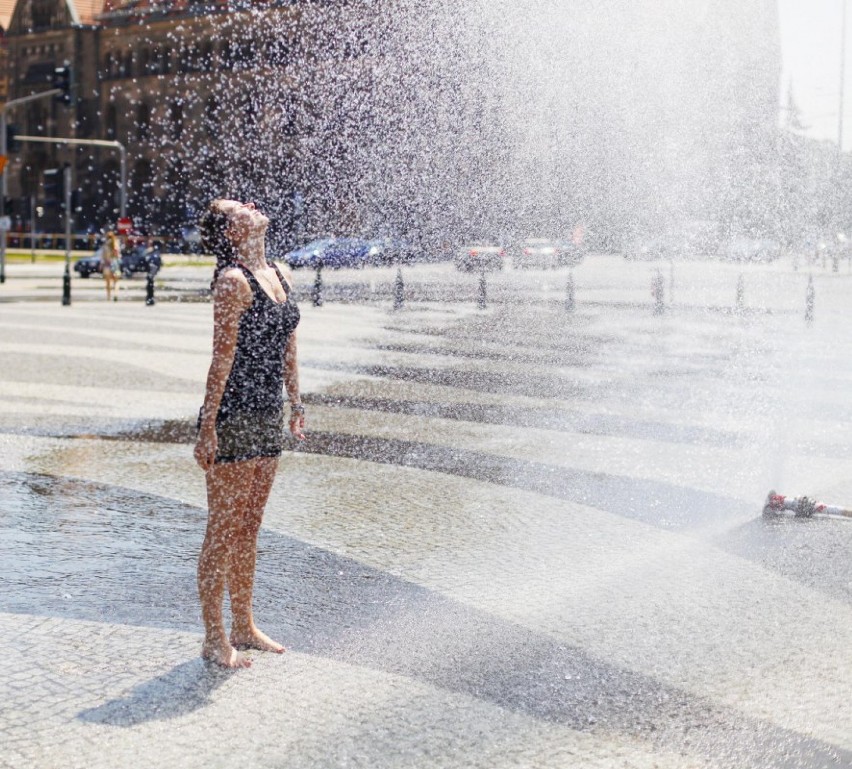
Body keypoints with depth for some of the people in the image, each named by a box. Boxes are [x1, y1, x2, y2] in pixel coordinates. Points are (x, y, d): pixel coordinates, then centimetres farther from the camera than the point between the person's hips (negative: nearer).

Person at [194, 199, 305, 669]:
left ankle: (243, 627, 28)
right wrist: (209, 427, -17)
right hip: (233, 418, -8)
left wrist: (295, 404, 20)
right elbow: (223, 356, -17)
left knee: (248, 528, 16)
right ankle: (214, 639, 12)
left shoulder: (278, 276, 11)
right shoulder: (233, 280, -14)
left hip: (268, 417, 8)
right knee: (223, 531, 1)